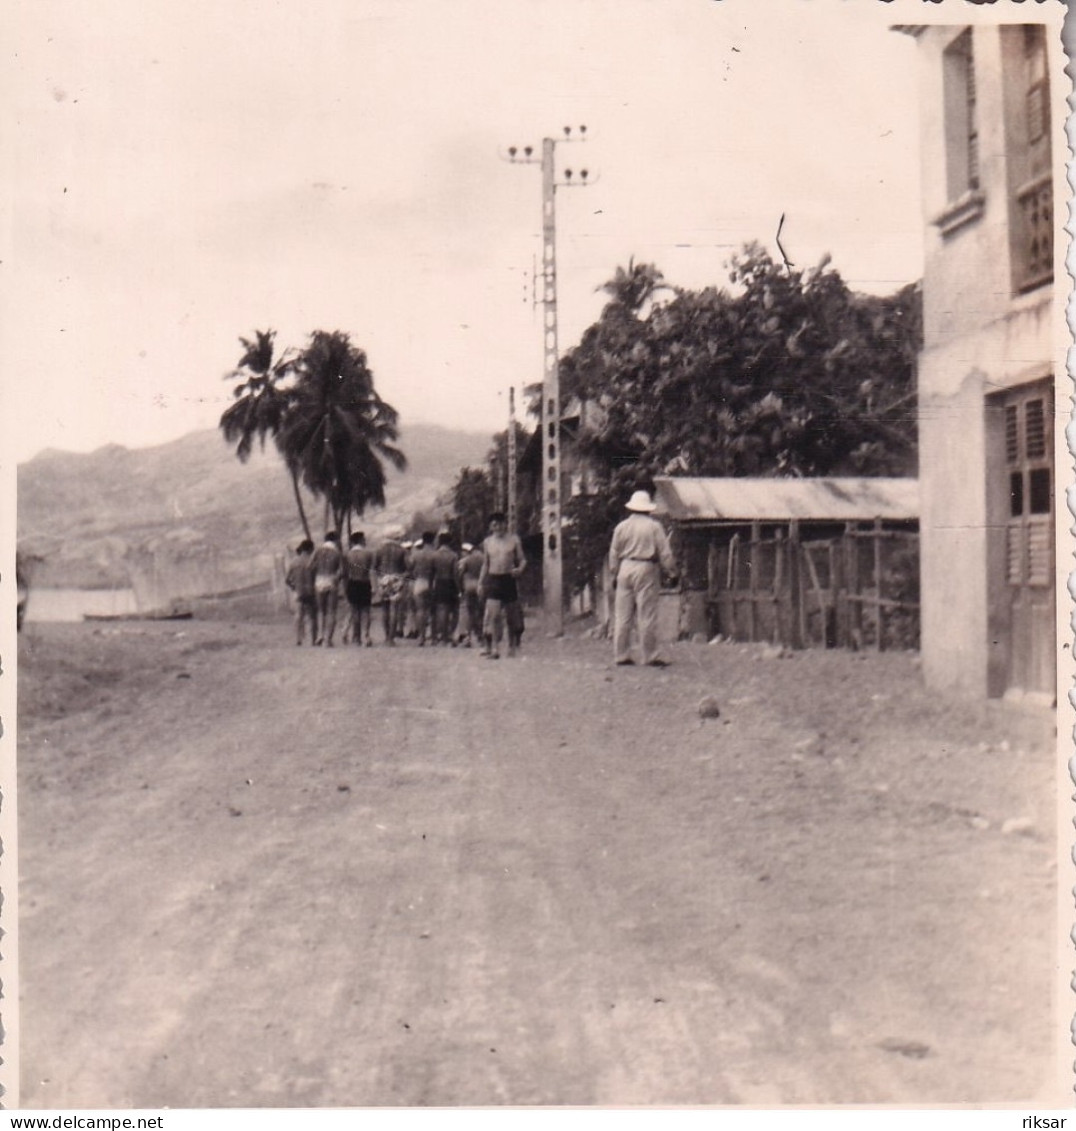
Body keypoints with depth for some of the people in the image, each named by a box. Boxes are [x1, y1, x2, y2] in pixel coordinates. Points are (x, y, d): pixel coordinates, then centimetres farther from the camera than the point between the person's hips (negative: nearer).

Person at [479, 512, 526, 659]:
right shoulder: (487, 542, 9)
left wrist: (520, 569, -16)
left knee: (511, 616, 7)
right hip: (493, 580, 0)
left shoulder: (514, 540, 4)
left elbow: (522, 559, 6)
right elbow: (485, 564, 15)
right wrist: (480, 582, 9)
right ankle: (494, 648, -11)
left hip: (509, 579, 0)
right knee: (494, 615, -12)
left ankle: (512, 647, 22)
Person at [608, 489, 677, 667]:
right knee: (647, 616, -1)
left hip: (625, 569, 4)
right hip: (646, 569, -4)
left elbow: (614, 554, 10)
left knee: (622, 615, 7)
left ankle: (621, 655, 9)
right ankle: (650, 656, 0)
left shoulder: (621, 526, 7)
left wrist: (614, 575, 19)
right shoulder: (654, 526, -4)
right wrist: (672, 571, 5)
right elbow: (665, 553, -4)